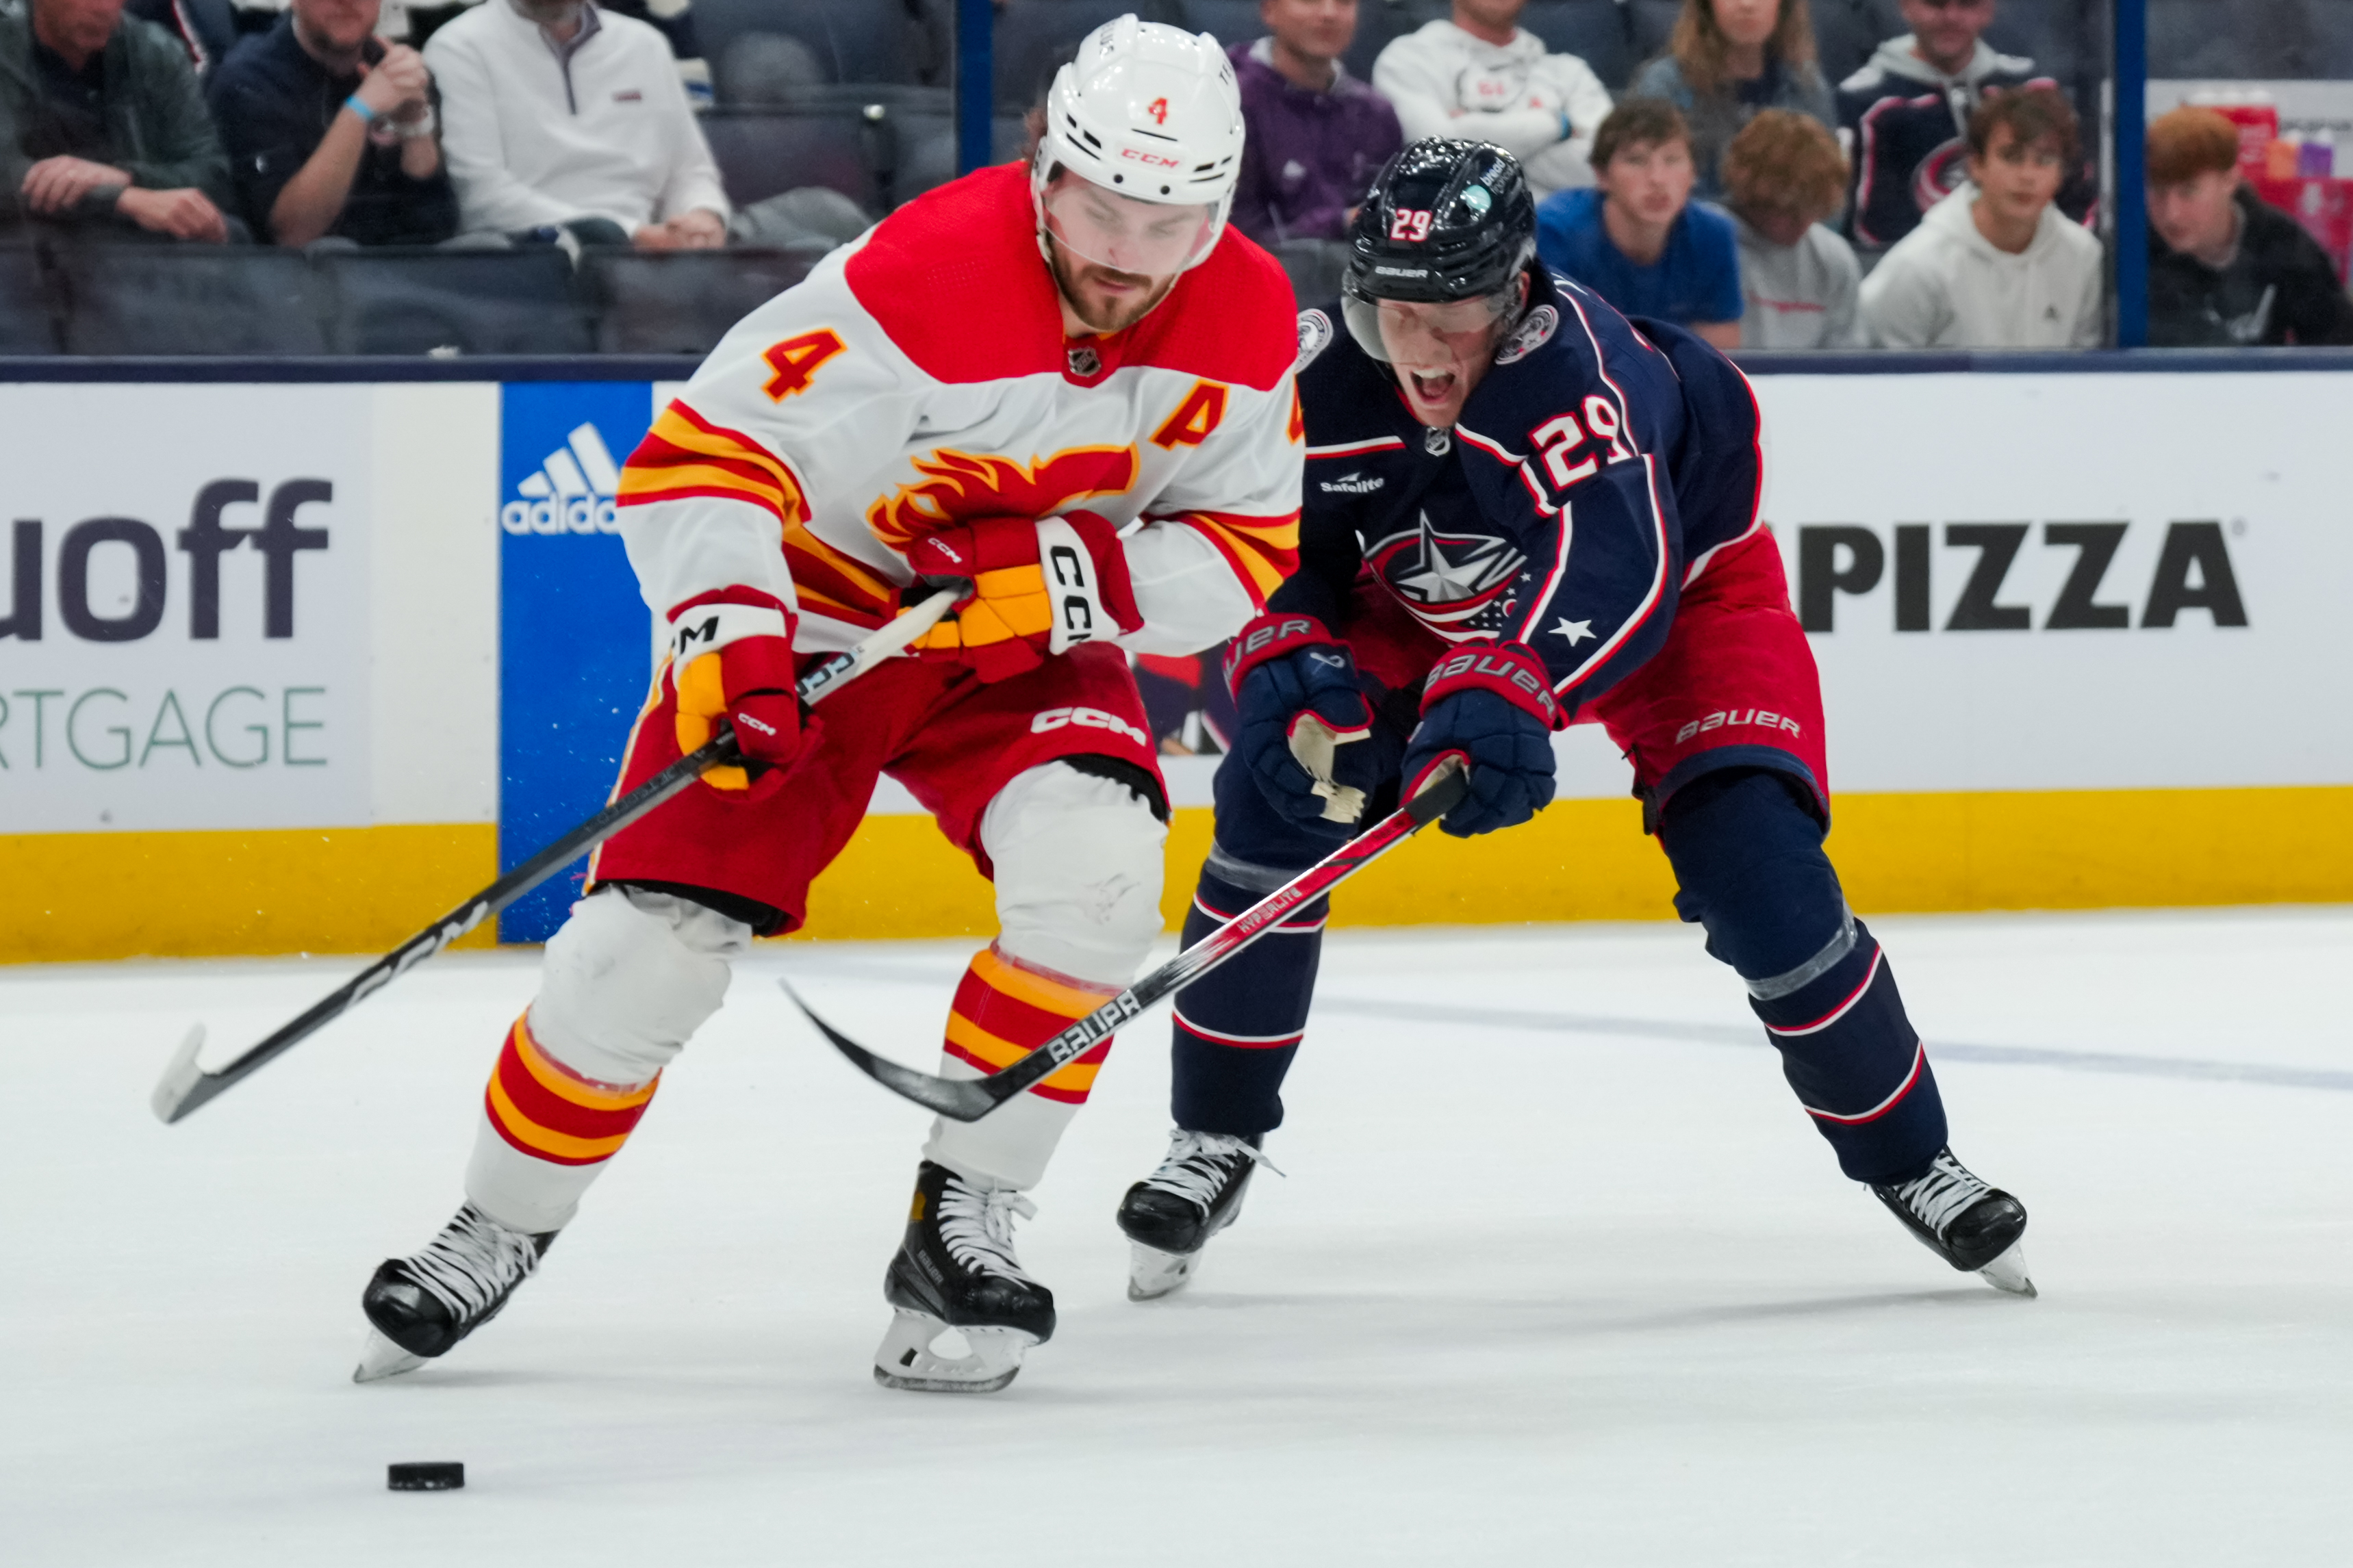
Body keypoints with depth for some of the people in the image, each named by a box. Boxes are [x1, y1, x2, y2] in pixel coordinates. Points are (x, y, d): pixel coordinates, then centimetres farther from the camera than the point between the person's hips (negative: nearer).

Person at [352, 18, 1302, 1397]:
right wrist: (728, 632, -38)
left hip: (1026, 643, 3)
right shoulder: (922, 279, -29)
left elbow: (1249, 544, -7)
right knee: (656, 932, -10)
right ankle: (500, 1229, 13)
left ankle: (965, 1225, -11)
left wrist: (1088, 582, -24)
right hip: (817, 604, -3)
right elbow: (702, 455, -25)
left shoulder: (1246, 317, -15)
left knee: (1095, 868, -25)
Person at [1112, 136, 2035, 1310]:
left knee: (1758, 870, -18)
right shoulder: (1316, 375, -28)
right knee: (1275, 791, -14)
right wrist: (1293, 674, -36)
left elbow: (1613, 575, -56)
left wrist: (1505, 687, -73)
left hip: (1682, 569, -4)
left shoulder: (1581, 370, -42)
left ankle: (1909, 1162, 5)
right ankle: (1213, 1144, 3)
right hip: (1423, 604, 4)